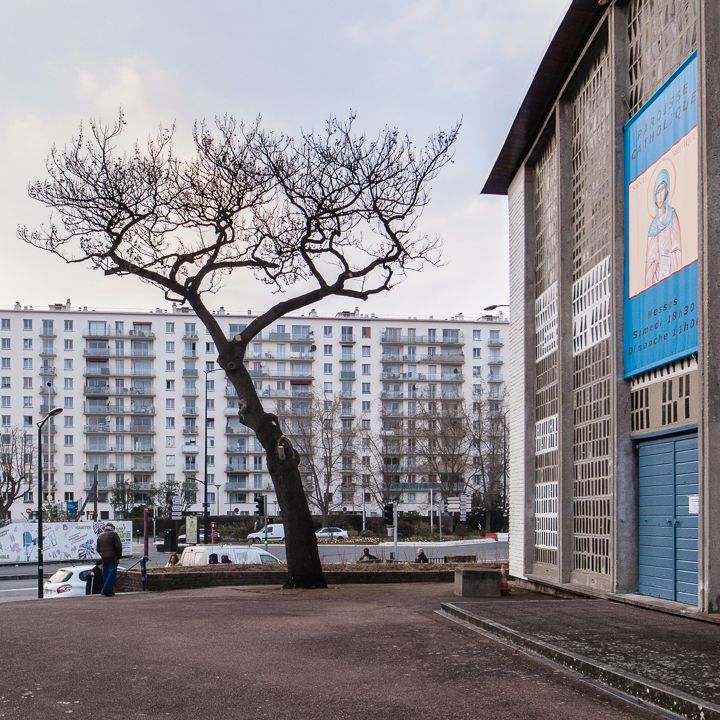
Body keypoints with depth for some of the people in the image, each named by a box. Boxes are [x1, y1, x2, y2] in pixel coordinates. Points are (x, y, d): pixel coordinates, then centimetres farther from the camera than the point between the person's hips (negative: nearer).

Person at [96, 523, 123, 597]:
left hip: (104, 558, 7)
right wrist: (119, 556, 1)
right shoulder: (114, 534, -6)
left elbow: (98, 548, 17)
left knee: (105, 574, 11)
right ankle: (106, 590, -13)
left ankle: (107, 590, 13)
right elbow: (118, 546, -11)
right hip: (112, 558, -7)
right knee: (112, 574, -6)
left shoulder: (100, 536, 13)